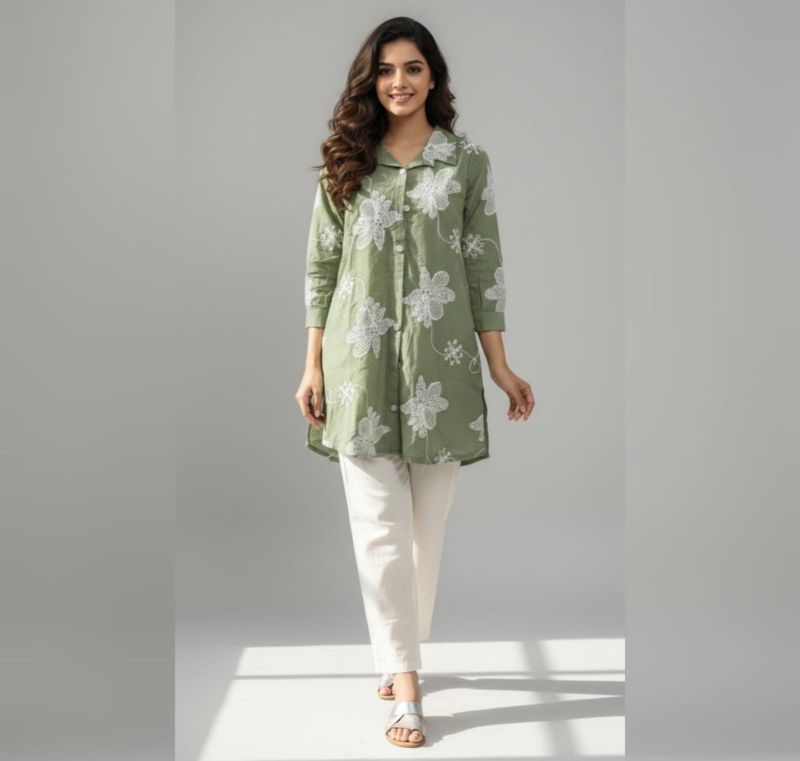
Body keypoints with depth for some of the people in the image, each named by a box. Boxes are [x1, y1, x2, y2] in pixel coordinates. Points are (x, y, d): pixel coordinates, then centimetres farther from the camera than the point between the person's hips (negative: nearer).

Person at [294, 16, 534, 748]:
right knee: (380, 526, -3)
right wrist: (313, 365, 2)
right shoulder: (343, 163, 6)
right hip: (362, 364, 0)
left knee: (427, 524, 7)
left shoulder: (468, 161, 4)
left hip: (439, 362, 0)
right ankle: (405, 683, 4)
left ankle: (402, 652, 26)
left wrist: (500, 366, 1)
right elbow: (321, 268, 7)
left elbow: (484, 268, 4)